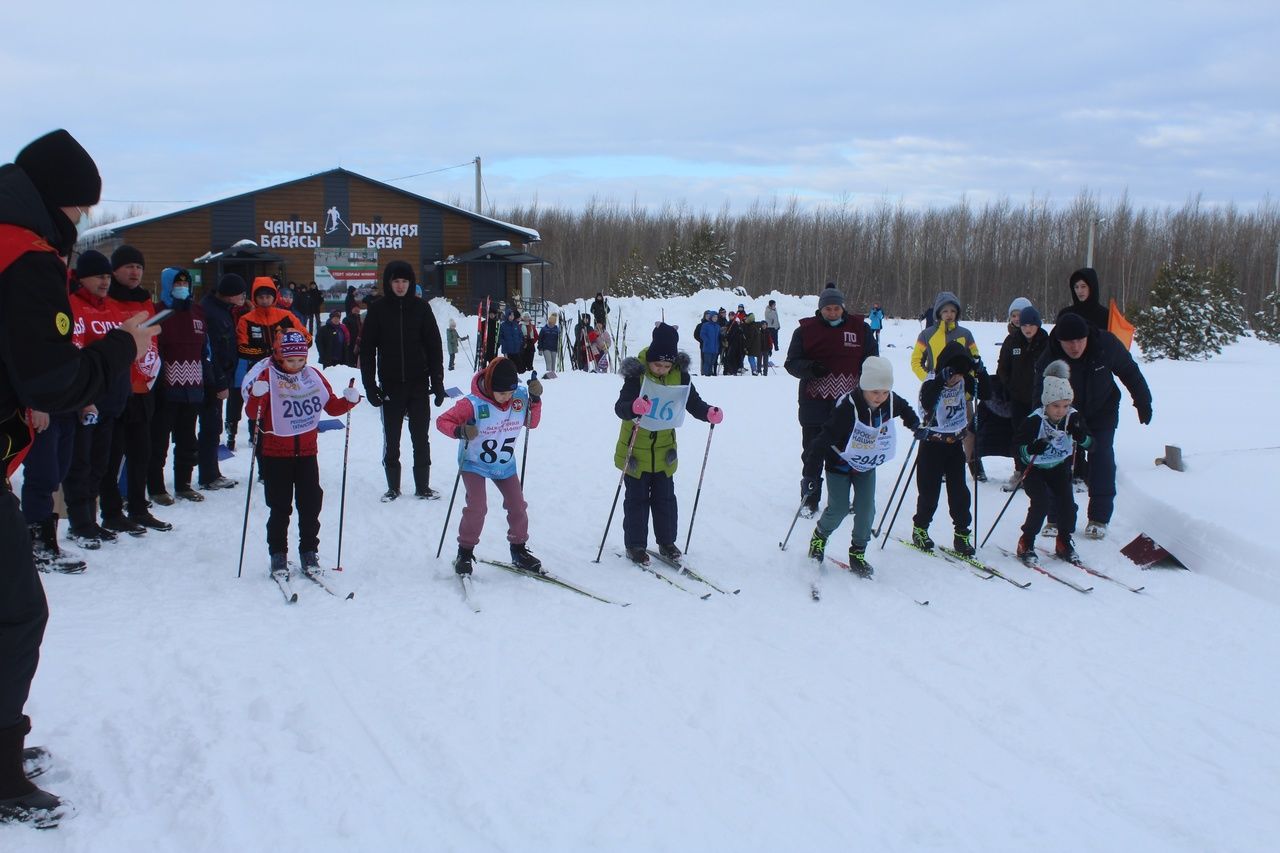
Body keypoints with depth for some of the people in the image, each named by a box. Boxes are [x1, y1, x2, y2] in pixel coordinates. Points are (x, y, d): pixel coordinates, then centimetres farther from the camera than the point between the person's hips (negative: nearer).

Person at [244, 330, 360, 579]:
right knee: (280, 507, 2)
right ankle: (278, 555, 13)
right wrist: (257, 396, -34)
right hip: (275, 454, -3)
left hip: (307, 452, 3)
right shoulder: (267, 376, -9)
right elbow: (253, 414, -15)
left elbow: (332, 406, 12)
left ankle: (309, 552, 18)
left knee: (311, 504, 6)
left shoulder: (313, 376, 4)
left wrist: (349, 400, -7)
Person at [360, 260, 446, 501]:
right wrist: (369, 385, -5)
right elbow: (367, 349, 1)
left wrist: (438, 382, -2)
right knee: (391, 439, 7)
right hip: (390, 385, 0)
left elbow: (434, 347, 2)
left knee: (421, 438, 5)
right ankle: (393, 487, 19)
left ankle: (422, 486, 15)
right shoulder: (378, 309, -1)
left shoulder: (421, 308, 0)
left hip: (419, 384, 0)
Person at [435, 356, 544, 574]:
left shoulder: (521, 397, -15)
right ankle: (465, 552, 2)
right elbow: (442, 421, -23)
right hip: (474, 463, -4)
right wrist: (461, 431, -42)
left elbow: (531, 423, 1)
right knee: (477, 507, -16)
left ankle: (519, 551, 24)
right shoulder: (473, 403, -28)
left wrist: (535, 399, -15)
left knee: (517, 506, 6)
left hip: (505, 465, 5)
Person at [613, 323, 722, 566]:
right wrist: (634, 407, -50)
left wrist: (709, 413, -20)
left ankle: (667, 541, 25)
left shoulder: (680, 375, -8)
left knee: (665, 497, 12)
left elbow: (693, 403, 1)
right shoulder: (637, 374, -19)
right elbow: (620, 407, -28)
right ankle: (635, 545, 15)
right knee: (637, 498, 5)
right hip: (635, 448, -3)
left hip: (664, 448, 4)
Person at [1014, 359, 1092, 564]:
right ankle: (1026, 544, -4)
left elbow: (1090, 443, -5)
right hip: (1035, 470, -4)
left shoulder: (1073, 418, -10)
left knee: (1067, 502, -8)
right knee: (1042, 501, -20)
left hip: (1060, 468, 4)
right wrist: (1031, 449, -45)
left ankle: (1064, 543, 15)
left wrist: (1081, 436, -27)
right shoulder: (1035, 420, -22)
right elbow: (1018, 449, -24)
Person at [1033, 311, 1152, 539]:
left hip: (1102, 413, 0)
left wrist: (1143, 402, 2)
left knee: (1102, 460, -7)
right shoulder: (1049, 358, -26)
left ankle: (1099, 519, 0)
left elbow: (1129, 371, -6)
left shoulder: (1106, 344, -23)